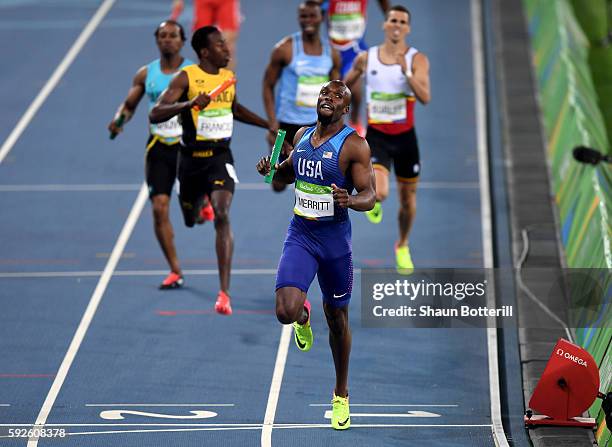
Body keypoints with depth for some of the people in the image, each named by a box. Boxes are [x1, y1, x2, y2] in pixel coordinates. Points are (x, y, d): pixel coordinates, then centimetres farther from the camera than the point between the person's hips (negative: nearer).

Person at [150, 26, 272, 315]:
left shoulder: (229, 77, 6)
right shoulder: (186, 77, -10)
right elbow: (155, 114, -19)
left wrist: (268, 125, 24)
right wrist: (189, 104, -33)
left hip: (220, 158, 1)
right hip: (191, 158, -1)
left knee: (222, 215, -20)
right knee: (189, 219, 17)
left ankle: (224, 293, -26)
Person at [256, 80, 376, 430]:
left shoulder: (354, 145, -10)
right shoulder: (303, 136, 5)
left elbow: (369, 196, -14)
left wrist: (349, 200, -36)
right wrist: (272, 169, 2)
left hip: (335, 237, -3)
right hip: (300, 236, 3)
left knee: (337, 318, 11)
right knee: (286, 313, -17)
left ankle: (341, 395, 30)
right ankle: (303, 316, 23)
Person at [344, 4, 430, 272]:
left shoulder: (417, 59, -8)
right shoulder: (366, 58, -3)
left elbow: (425, 97, -22)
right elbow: (344, 85, 15)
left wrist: (406, 71, -32)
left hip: (405, 137, 1)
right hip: (376, 136, -1)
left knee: (408, 198, 14)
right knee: (379, 193, -22)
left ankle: (402, 246, 41)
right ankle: (373, 202, 18)